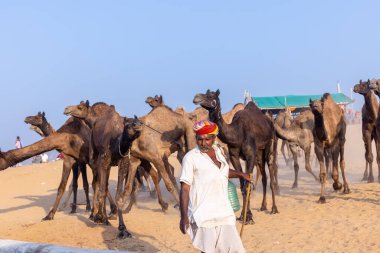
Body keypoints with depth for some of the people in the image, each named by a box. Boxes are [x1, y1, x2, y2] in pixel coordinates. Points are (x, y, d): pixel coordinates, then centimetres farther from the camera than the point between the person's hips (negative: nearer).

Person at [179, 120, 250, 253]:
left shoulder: (219, 151, 12)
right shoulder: (190, 157, -7)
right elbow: (185, 188, -9)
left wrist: (240, 174, 28)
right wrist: (184, 216, -13)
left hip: (224, 213, 6)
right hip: (203, 215, -6)